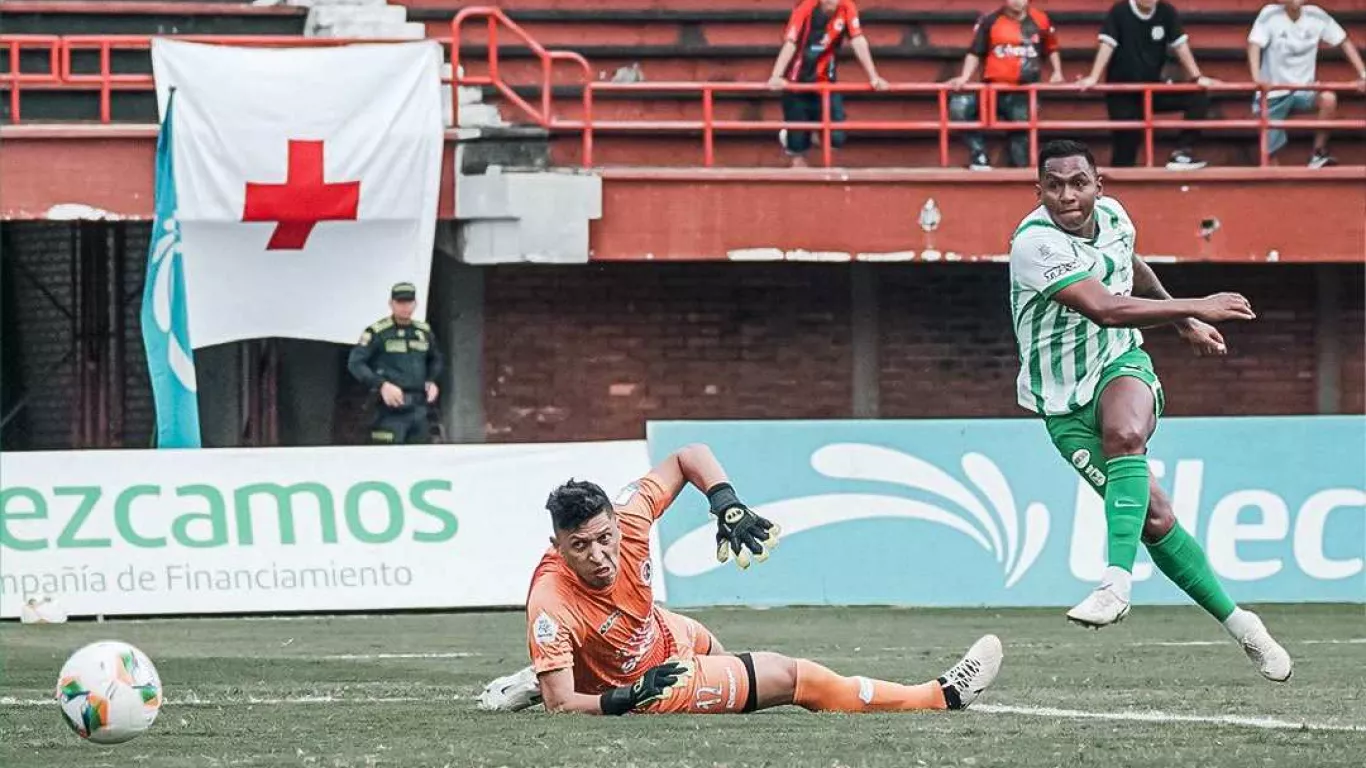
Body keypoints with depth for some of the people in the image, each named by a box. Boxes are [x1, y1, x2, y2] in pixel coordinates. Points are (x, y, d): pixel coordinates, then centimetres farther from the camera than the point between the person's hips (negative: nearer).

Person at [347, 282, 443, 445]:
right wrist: (382, 385, -22)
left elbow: (437, 359, 30)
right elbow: (355, 363, -11)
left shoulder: (424, 332, 13)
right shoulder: (377, 332, -6)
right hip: (392, 408, -6)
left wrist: (432, 381, 9)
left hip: (419, 407, 6)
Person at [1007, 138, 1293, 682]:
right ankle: (1236, 622, 7)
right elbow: (1106, 309, -31)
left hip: (1121, 365, 3)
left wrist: (1183, 321, 32)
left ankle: (1116, 581, -45)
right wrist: (1195, 308, -27)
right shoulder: (1035, 244, -22)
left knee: (1125, 433, -34)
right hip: (1066, 402, -3)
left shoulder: (1111, 216, -1)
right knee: (1153, 515, -8)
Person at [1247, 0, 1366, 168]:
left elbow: (1344, 42, 5)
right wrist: (1256, 76, -40)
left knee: (1329, 99, -28)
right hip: (1273, 93, -2)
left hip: (1304, 91, 2)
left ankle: (1318, 155, -15)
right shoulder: (1270, 14, -10)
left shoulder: (1317, 16, -2)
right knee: (1270, 151, -11)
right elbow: (1254, 45, -21)